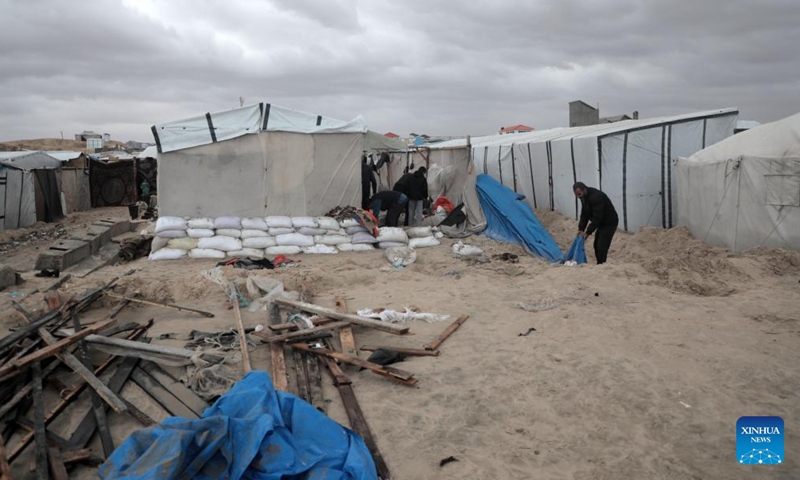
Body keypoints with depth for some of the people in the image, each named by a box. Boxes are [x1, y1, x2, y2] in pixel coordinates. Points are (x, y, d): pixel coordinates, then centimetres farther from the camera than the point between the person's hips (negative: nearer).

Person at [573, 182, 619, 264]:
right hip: (601, 223, 10)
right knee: (597, 246, 12)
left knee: (601, 248, -14)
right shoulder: (584, 197, 0)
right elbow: (584, 215, 4)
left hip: (609, 223, -10)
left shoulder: (596, 197, -29)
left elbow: (597, 217, -30)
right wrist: (581, 229, -7)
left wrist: (588, 232, -28)